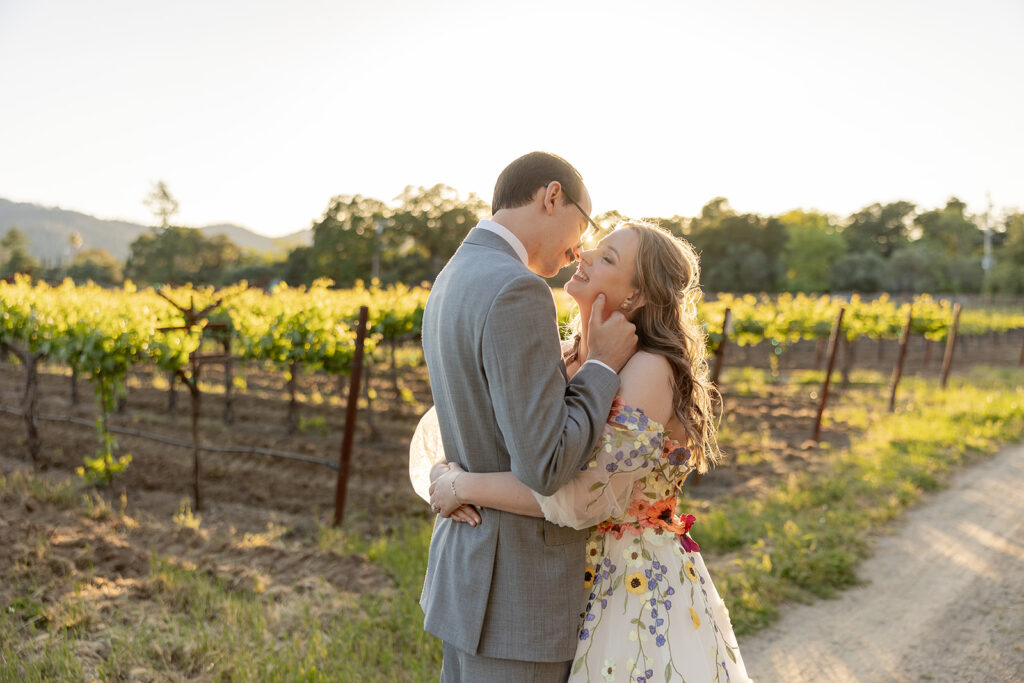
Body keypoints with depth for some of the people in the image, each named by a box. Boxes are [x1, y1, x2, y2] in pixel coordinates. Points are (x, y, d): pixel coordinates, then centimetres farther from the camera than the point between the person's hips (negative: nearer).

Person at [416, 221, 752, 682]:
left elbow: (592, 495, -29)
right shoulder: (568, 362, 3)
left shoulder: (650, 370, -20)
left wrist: (464, 486, -21)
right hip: (577, 579, 7)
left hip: (639, 589, -6)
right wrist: (443, 473, -17)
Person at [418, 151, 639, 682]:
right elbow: (544, 470, -27)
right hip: (514, 595, -10)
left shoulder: (452, 285, 10)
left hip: (468, 568, 10)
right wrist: (604, 364, -14)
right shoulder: (516, 291, -24)